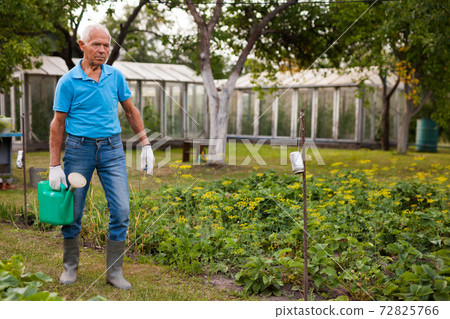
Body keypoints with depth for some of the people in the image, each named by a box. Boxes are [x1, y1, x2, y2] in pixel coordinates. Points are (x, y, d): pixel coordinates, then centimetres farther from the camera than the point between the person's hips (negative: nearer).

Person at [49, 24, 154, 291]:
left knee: (121, 209, -5)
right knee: (73, 212, 5)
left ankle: (114, 271, 7)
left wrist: (146, 144, 8)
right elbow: (58, 124, -3)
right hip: (79, 149, -2)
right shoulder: (68, 82, -5)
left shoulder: (116, 76, 5)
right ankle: (71, 266, 26)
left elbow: (131, 111, 14)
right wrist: (55, 166, -6)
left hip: (112, 149, 2)